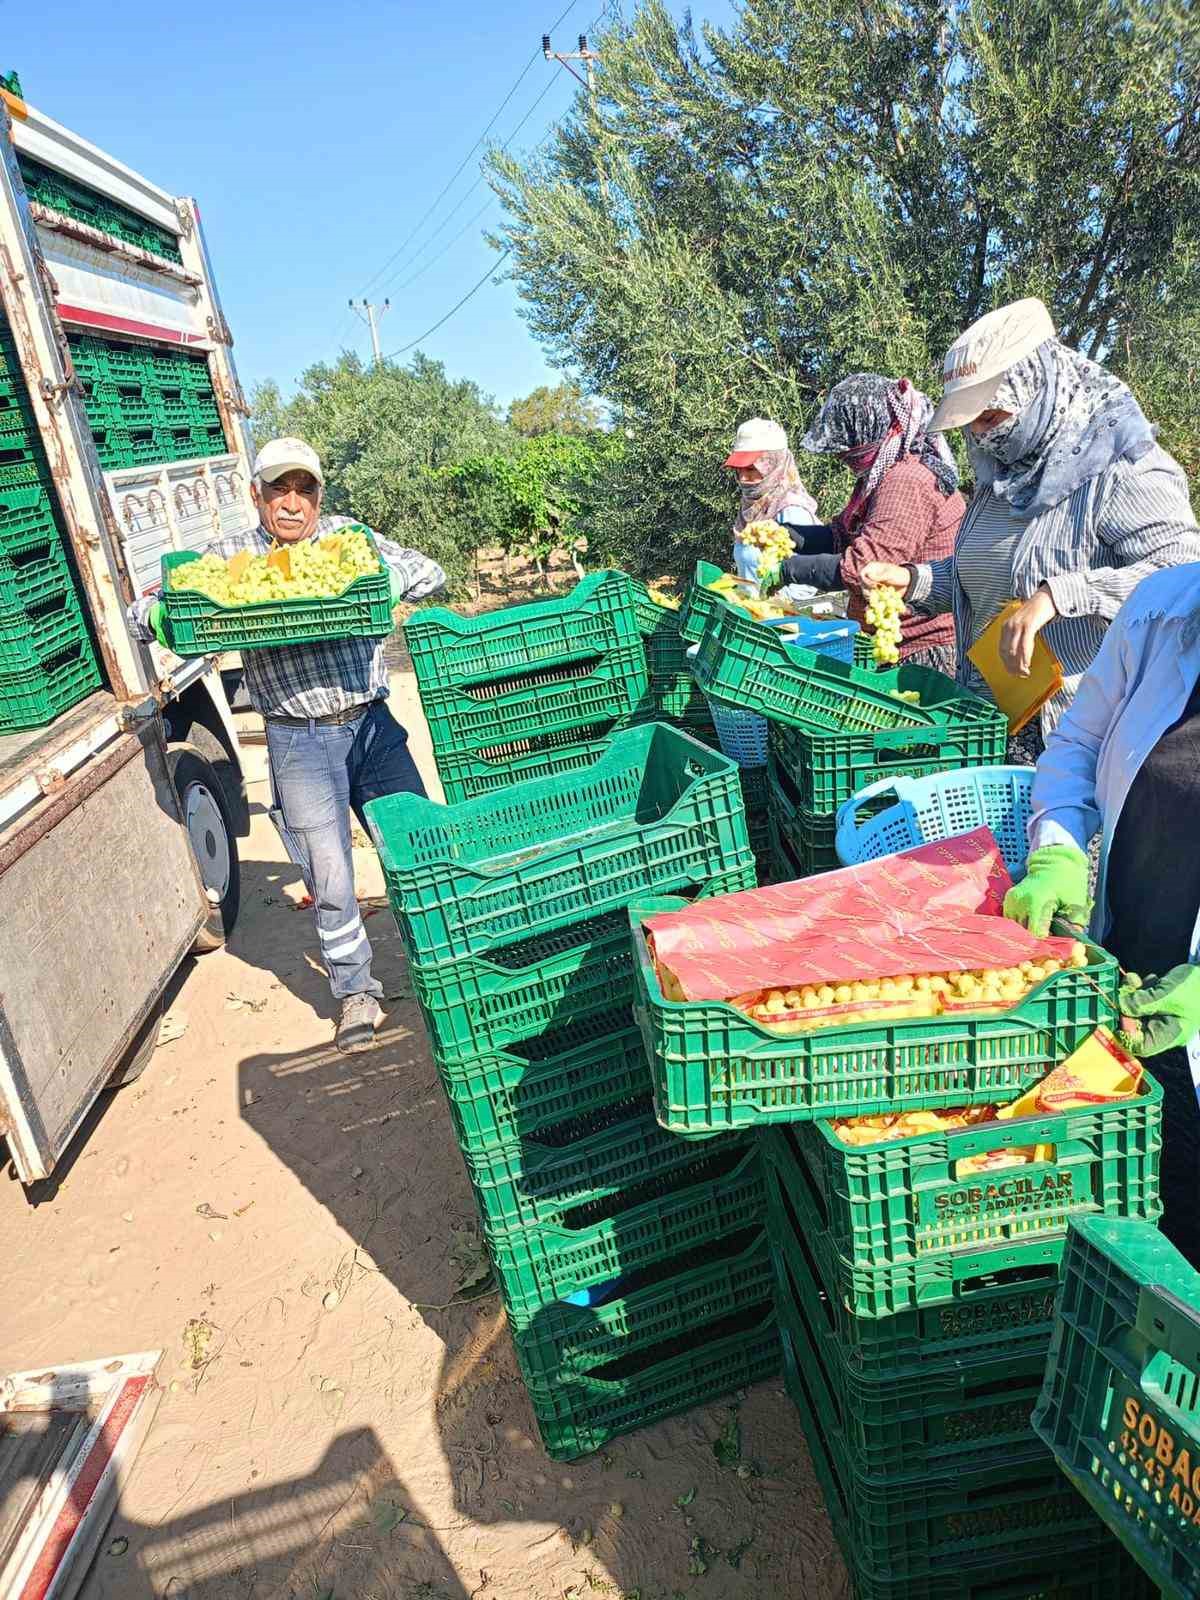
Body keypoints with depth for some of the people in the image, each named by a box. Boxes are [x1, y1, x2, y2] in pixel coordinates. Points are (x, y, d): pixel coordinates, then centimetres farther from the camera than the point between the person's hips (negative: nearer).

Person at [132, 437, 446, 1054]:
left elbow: (428, 572, 5)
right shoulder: (227, 557, 5)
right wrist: (155, 616, -19)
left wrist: (396, 578, -18)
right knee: (328, 875, 0)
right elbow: (144, 608, 6)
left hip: (372, 723, 2)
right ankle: (355, 991, 19)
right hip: (298, 741, -1)